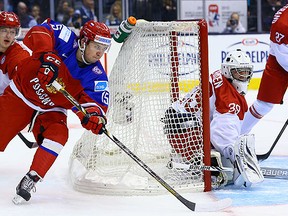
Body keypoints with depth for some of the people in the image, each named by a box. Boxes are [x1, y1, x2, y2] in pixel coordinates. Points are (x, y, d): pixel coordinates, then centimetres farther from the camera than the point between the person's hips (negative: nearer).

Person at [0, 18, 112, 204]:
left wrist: (95, 115, -43)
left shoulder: (96, 76, -14)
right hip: (20, 96, -2)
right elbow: (38, 33, -34)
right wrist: (47, 55, -52)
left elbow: (96, 100, -20)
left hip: (51, 110, 2)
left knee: (58, 135, -25)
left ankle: (30, 181, -20)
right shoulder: (66, 40, -22)